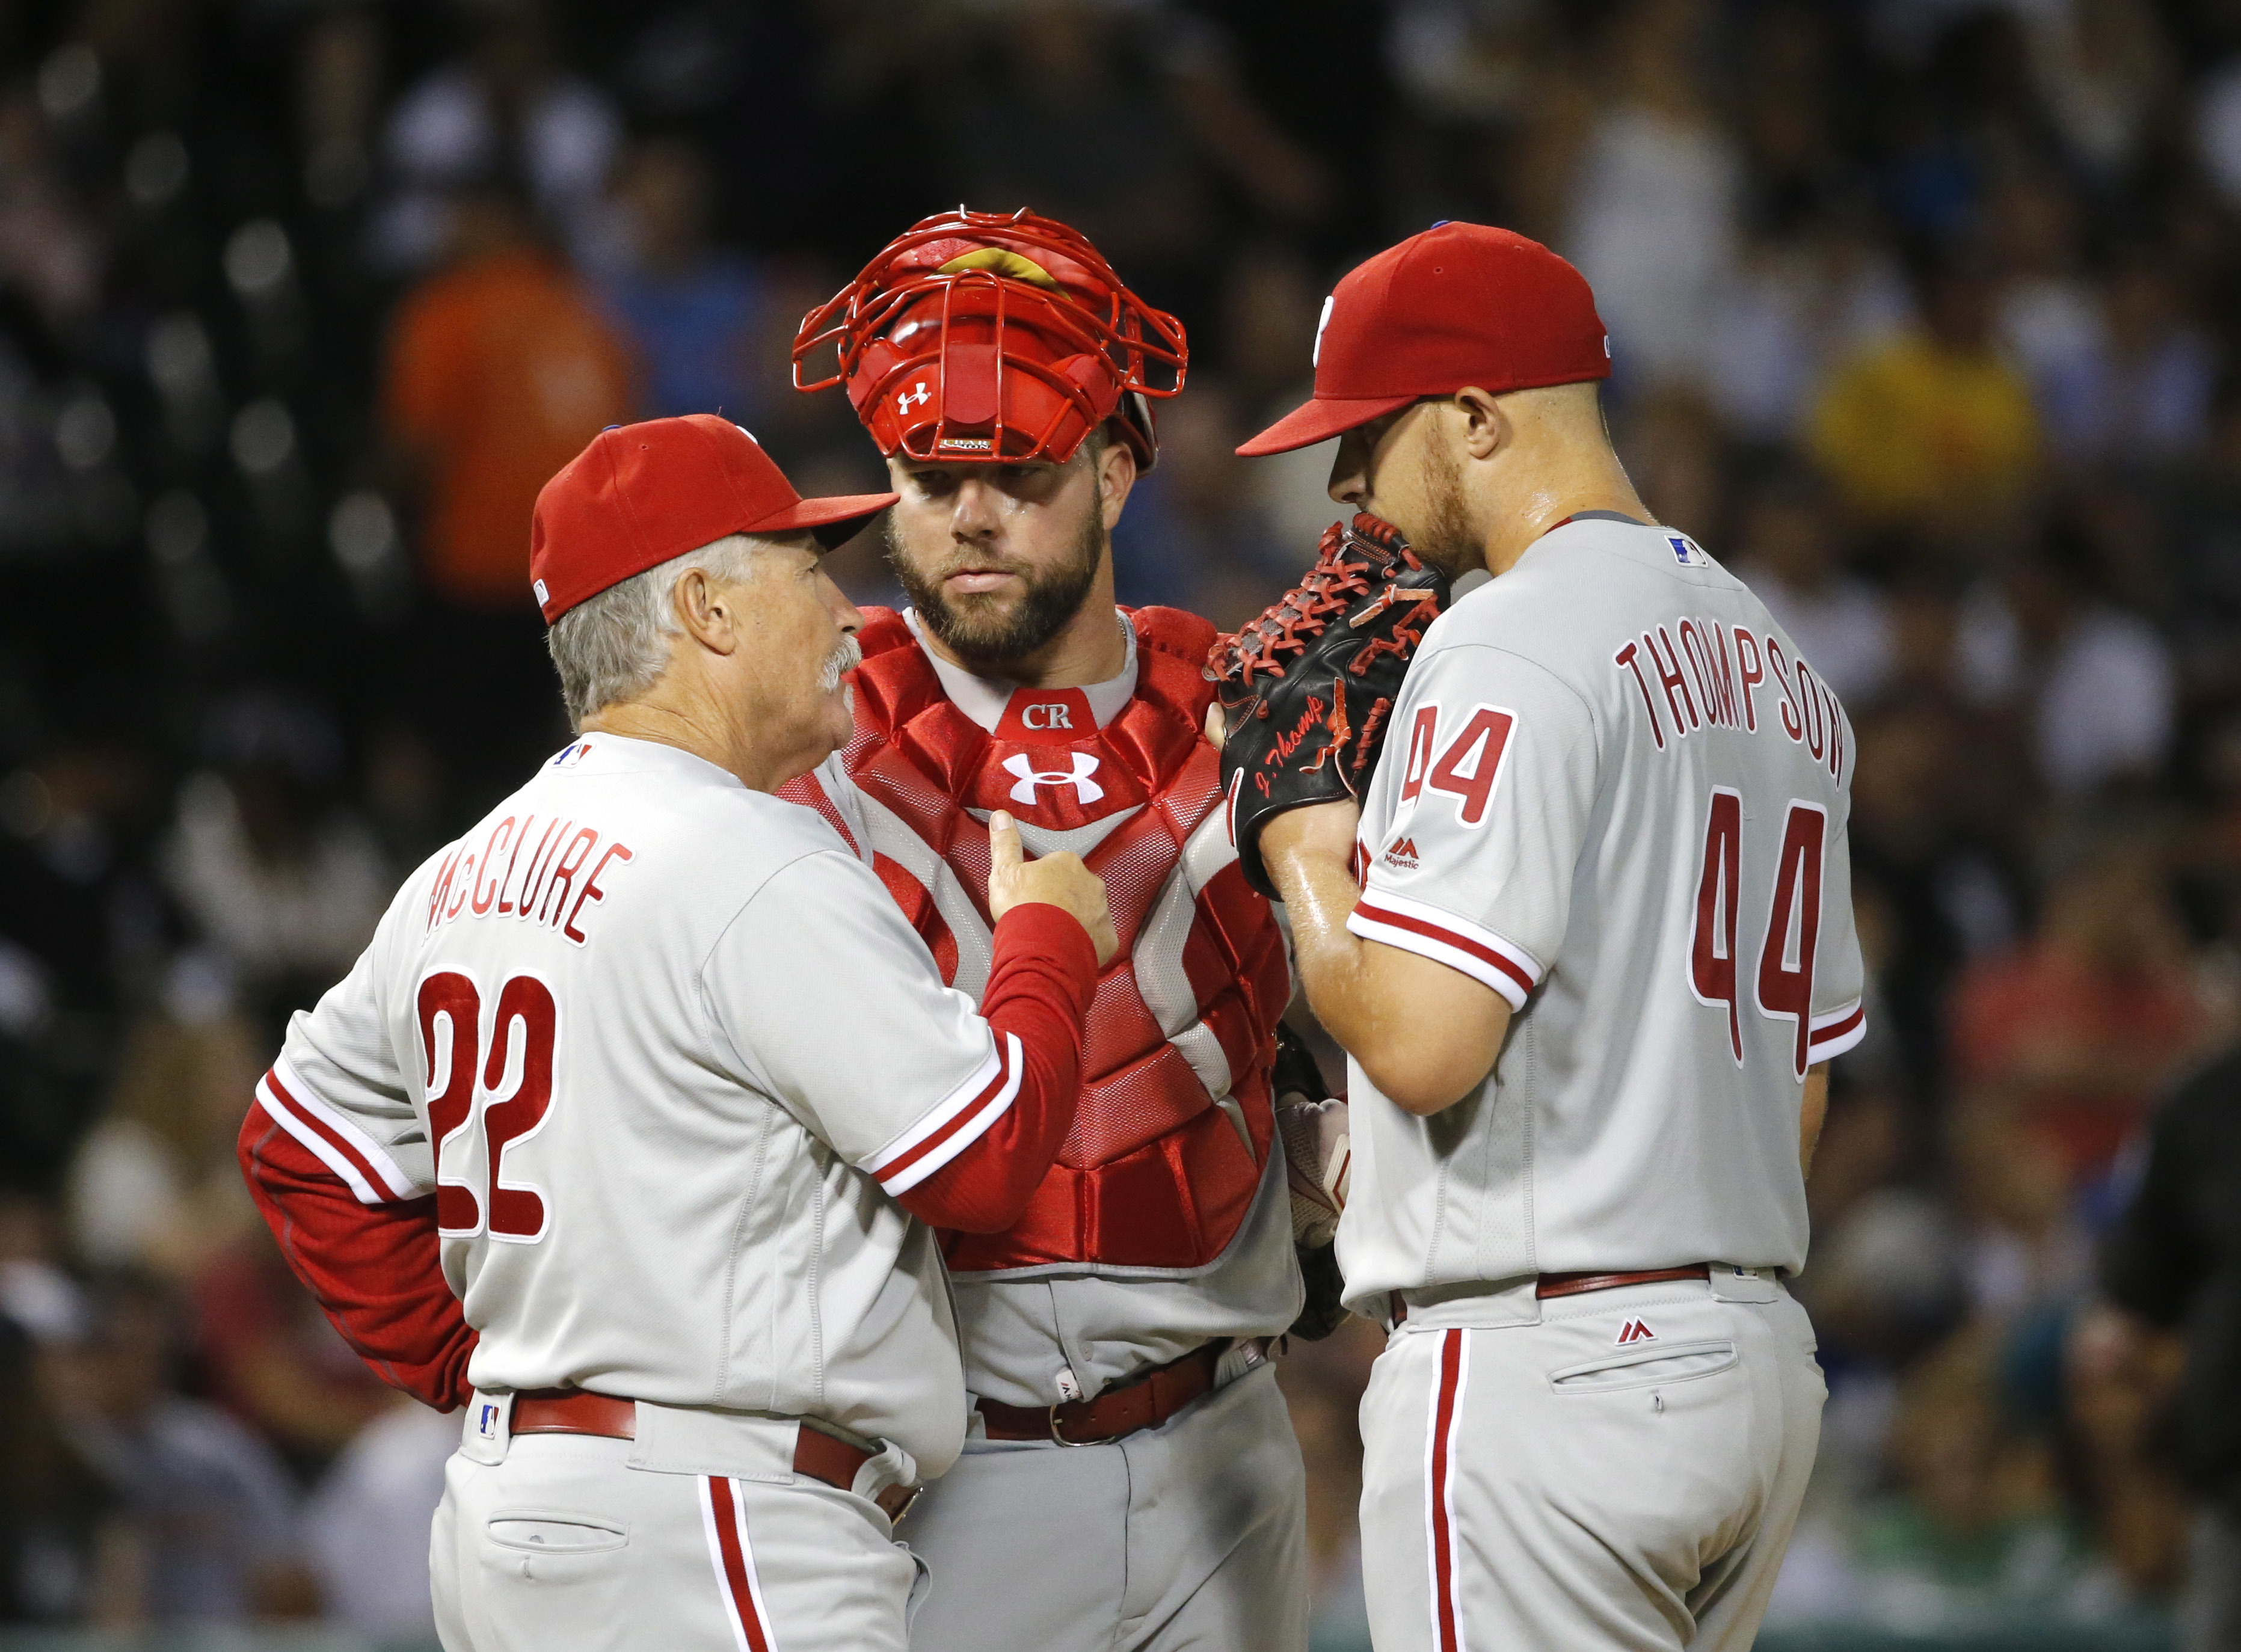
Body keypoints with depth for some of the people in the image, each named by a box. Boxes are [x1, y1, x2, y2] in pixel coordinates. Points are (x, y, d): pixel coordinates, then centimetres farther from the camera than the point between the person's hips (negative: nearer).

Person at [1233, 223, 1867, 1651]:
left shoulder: (1510, 649, -12)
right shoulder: (1775, 663, 17)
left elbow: (1424, 1038, -19)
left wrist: (1301, 851, -4)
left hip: (1543, 1361, -9)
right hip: (1762, 1359, 9)